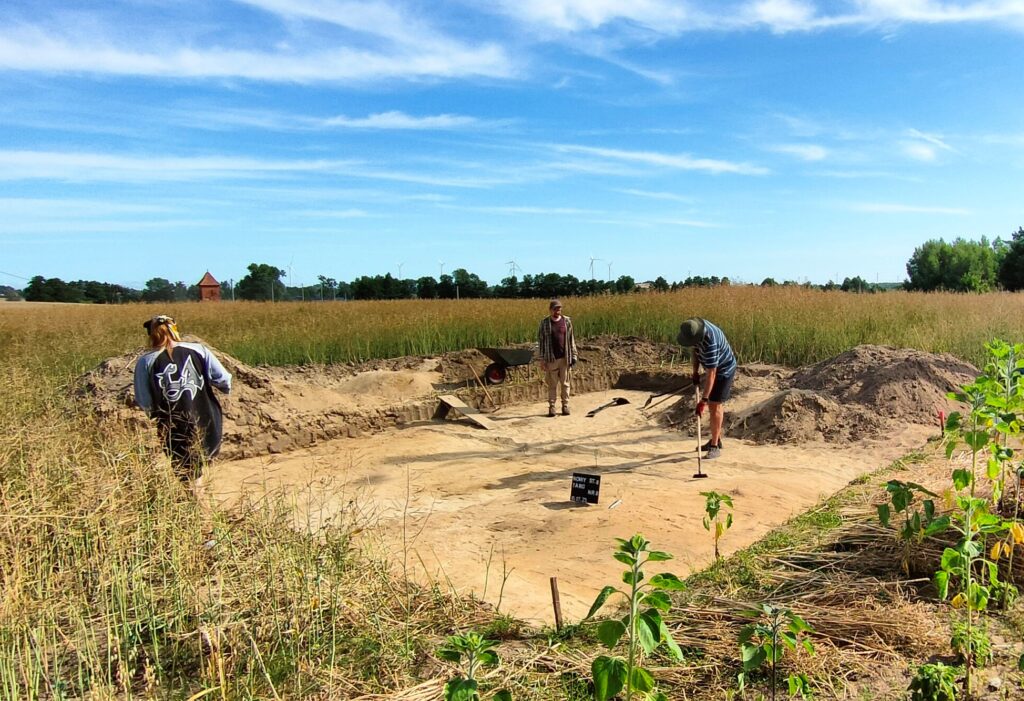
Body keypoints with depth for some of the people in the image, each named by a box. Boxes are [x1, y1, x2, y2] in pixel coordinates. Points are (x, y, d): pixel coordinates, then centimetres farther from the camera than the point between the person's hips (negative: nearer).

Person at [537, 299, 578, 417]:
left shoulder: (566, 321, 4)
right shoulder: (544, 322, 1)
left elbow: (571, 339, 7)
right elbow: (540, 341, 3)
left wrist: (573, 355, 1)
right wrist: (542, 359, -1)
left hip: (564, 358, 1)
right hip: (551, 358, -1)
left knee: (565, 383, 7)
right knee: (552, 383, 4)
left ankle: (565, 405, 15)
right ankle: (551, 406, 10)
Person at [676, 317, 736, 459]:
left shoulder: (710, 342, -38)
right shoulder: (693, 327, -13)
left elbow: (711, 374, -37)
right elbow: (695, 348, 8)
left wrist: (703, 400, -36)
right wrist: (695, 371, 5)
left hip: (724, 371, -9)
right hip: (714, 369, 9)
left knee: (715, 406, -10)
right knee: (713, 404, 14)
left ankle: (715, 446, -3)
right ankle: (716, 440, 27)